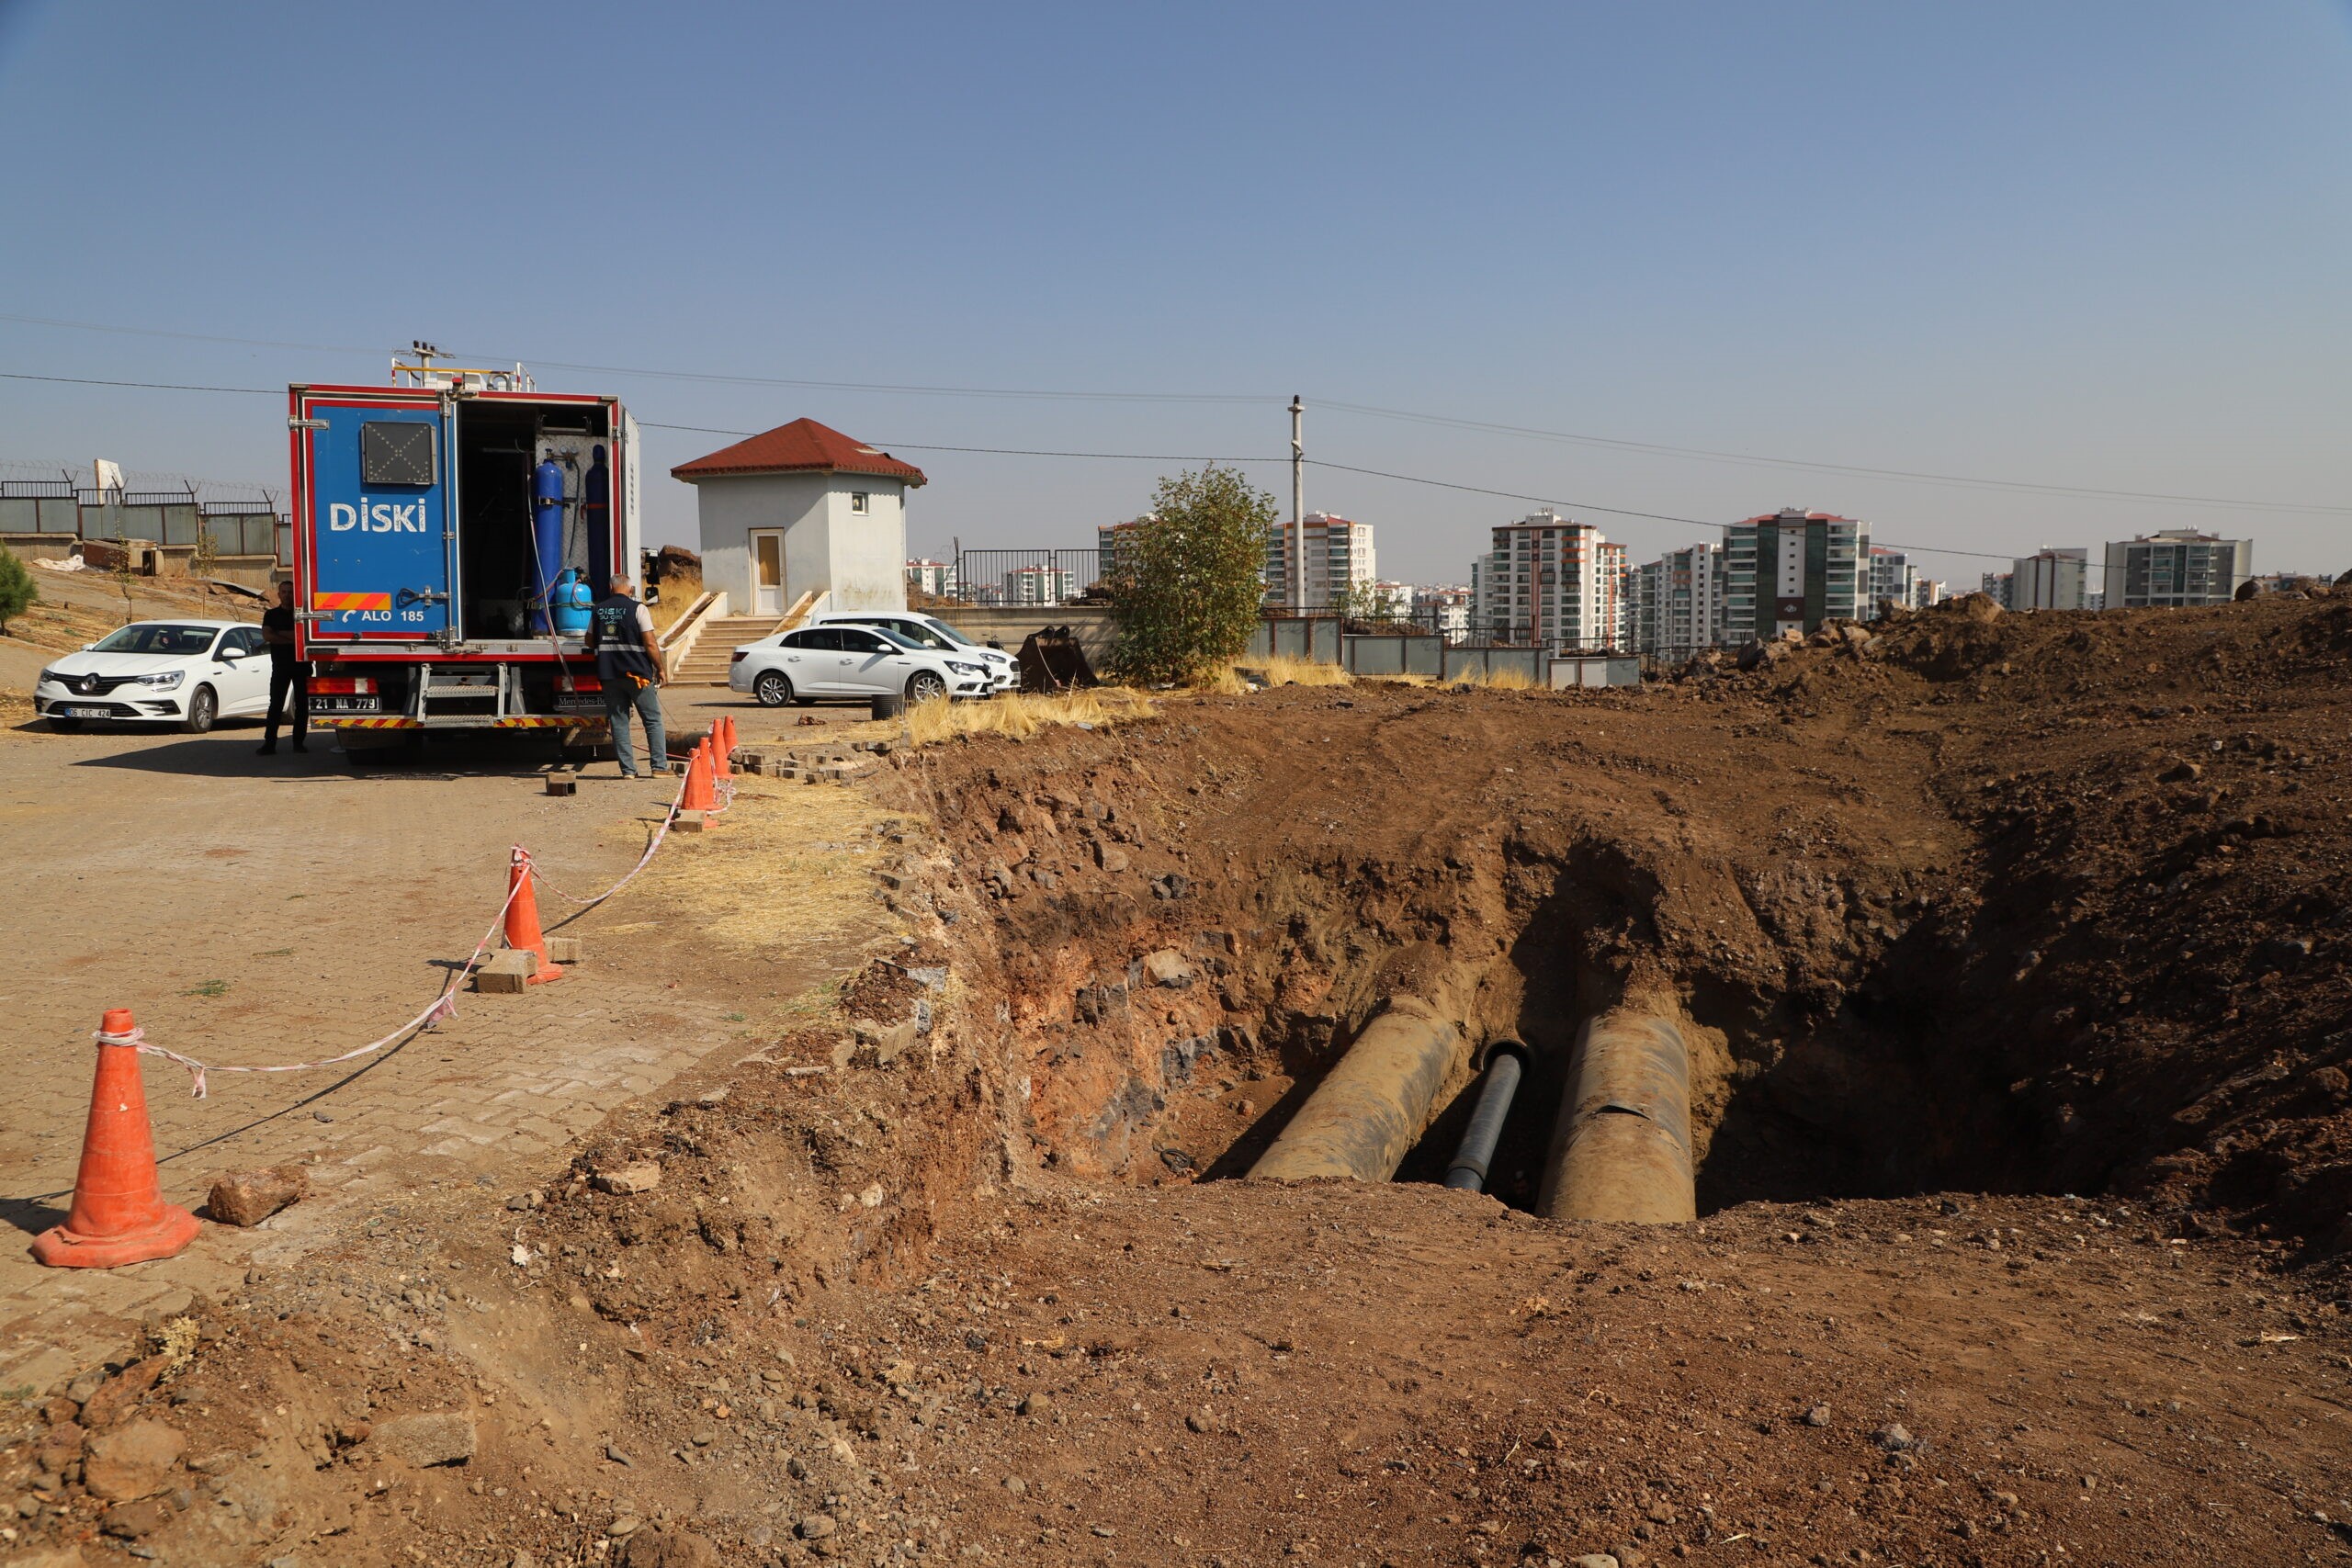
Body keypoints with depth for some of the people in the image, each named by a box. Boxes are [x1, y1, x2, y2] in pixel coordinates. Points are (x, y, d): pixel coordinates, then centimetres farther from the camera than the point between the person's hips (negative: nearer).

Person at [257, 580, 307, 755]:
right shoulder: (271, 614, 12)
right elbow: (266, 636, -2)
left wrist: (281, 634, -7)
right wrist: (291, 639, -8)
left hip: (301, 664, 0)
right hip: (280, 666, 0)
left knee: (302, 704, 1)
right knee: (276, 704, -5)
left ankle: (299, 741, 7)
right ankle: (269, 743, -8)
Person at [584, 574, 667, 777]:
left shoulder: (597, 610, 9)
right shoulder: (637, 609, -6)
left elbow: (590, 642, 18)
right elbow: (650, 643, -10)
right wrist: (660, 669, -1)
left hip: (608, 674, 4)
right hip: (636, 672, -4)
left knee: (618, 722, 7)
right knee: (653, 721, 5)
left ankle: (628, 770, 4)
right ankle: (659, 766, 0)